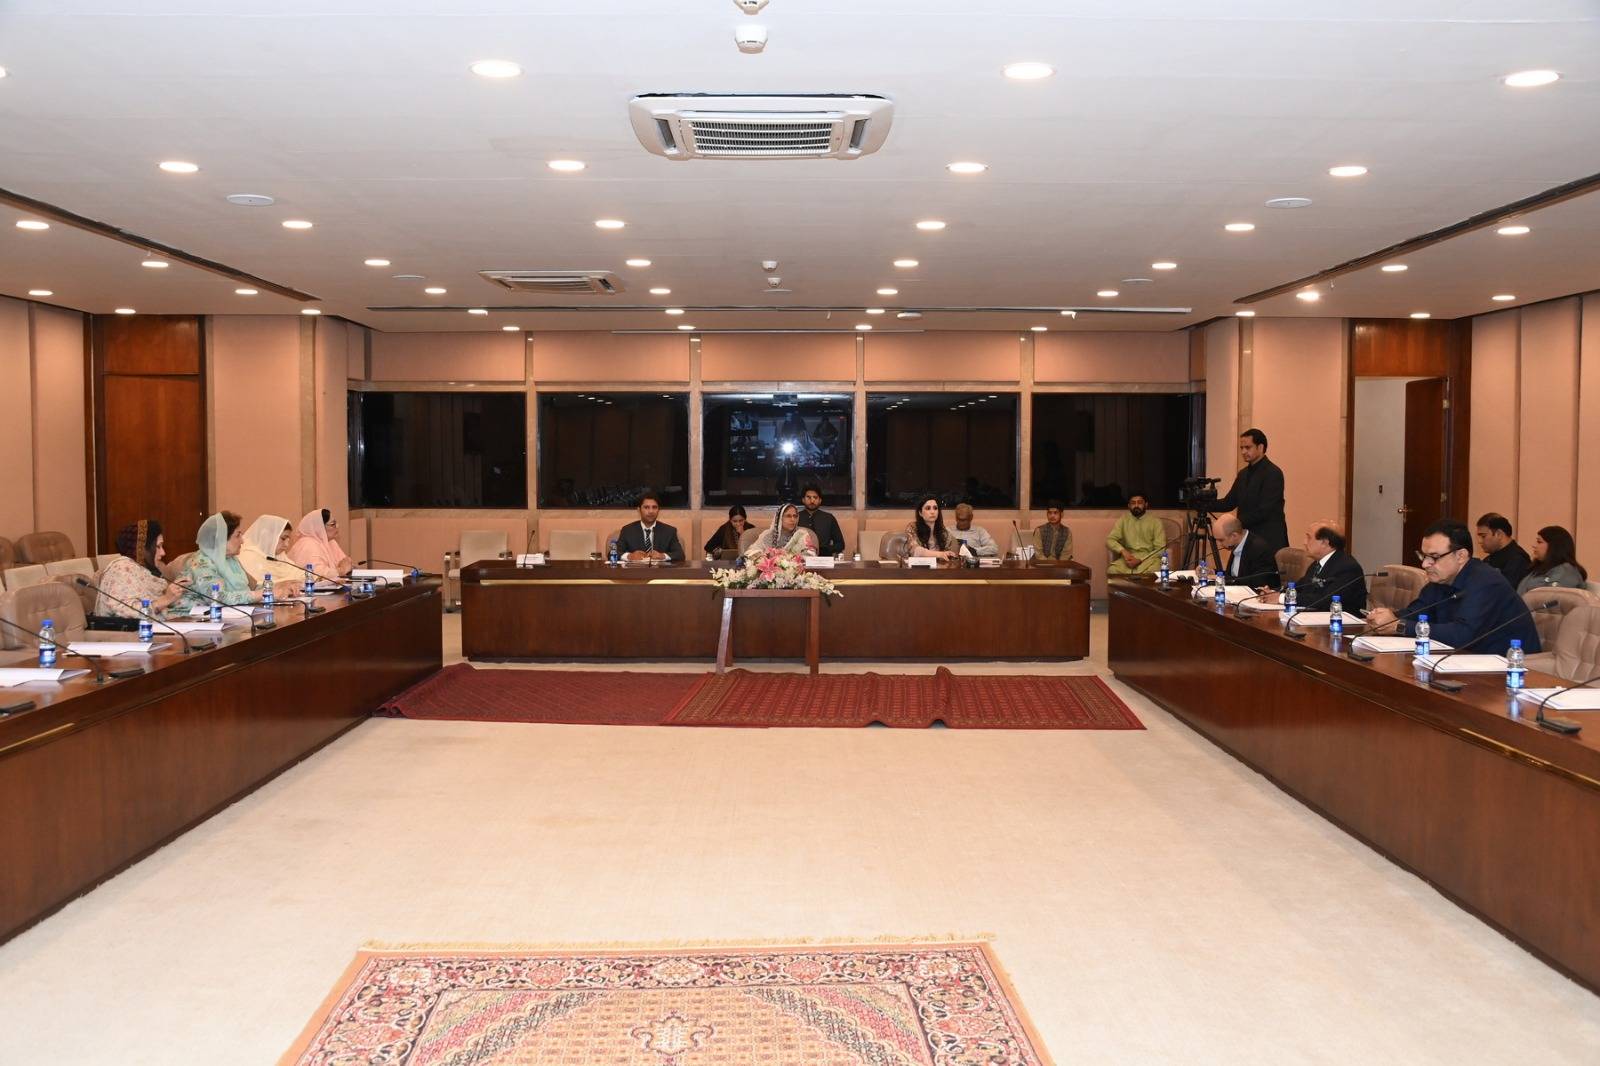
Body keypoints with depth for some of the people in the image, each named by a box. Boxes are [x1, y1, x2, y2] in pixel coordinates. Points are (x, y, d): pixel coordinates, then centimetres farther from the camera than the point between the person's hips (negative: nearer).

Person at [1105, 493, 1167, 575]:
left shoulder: (1156, 522, 4)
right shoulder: (1123, 520, 12)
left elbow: (1160, 549, -3)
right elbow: (1110, 540, 6)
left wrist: (1140, 560, -17)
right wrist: (1123, 551, -15)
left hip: (1148, 558, -2)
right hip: (1128, 557, 2)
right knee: (1111, 571, -30)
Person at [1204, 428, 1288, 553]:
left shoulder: (1273, 473, -11)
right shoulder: (1243, 474, 15)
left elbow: (1264, 511, -18)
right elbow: (1229, 503, 12)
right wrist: (1203, 504, -5)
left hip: (1268, 542, -7)